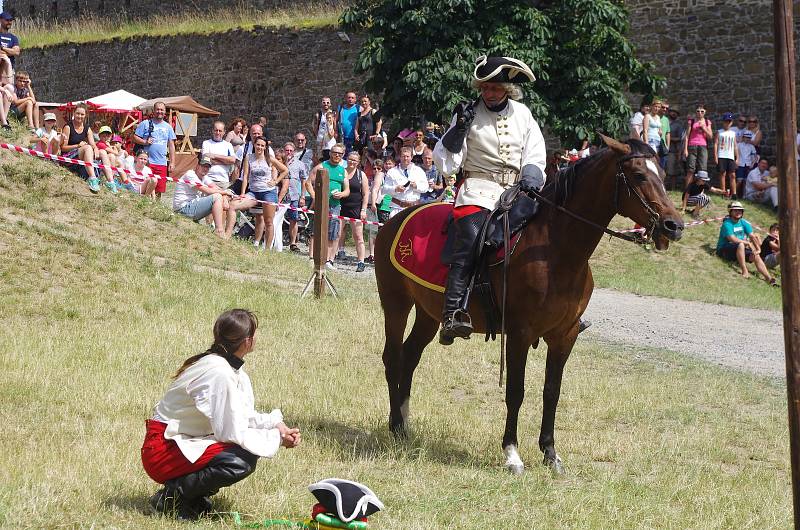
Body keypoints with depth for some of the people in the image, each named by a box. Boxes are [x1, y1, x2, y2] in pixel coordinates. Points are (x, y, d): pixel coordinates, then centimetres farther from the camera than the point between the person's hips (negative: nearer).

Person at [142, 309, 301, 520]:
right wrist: (277, 439, -13)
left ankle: (195, 499, 6)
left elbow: (243, 416, 13)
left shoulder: (233, 368, 6)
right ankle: (170, 498, -11)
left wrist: (275, 422, -5)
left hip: (186, 441, 10)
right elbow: (232, 432, -24)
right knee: (241, 462, -26)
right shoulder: (220, 373, -23)